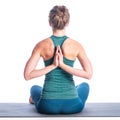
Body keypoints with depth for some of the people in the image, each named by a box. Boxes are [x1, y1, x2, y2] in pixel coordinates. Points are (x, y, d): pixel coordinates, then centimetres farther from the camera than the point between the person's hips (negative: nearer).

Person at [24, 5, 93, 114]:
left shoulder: (41, 45, -7)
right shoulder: (76, 45, -7)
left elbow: (27, 75, -13)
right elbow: (89, 74, -16)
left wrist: (52, 66, -11)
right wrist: (63, 65, -15)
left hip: (47, 106, 0)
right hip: (72, 106, 0)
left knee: (35, 88, 39)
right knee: (84, 86, 37)